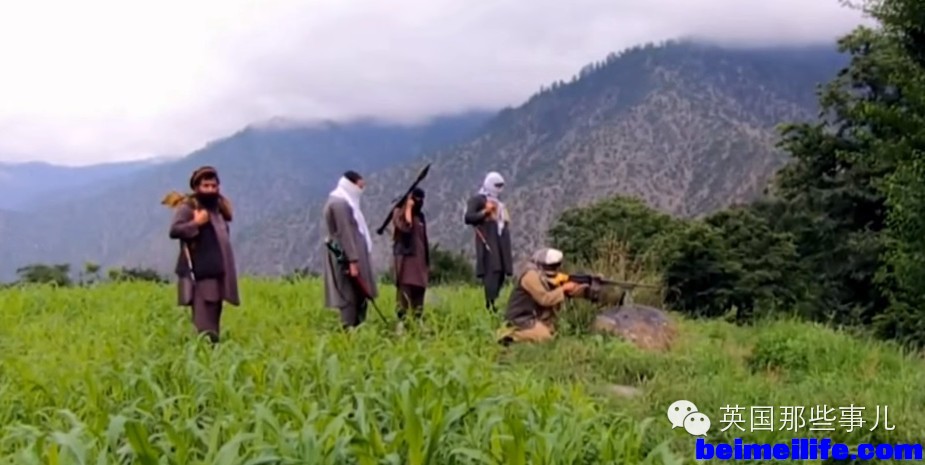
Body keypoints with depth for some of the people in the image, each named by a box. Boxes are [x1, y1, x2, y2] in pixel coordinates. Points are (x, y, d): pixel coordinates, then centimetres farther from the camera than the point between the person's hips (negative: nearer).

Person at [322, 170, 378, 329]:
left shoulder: (346, 202, 19)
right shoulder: (339, 203, -13)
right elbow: (344, 233, -20)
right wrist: (352, 261, -24)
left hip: (354, 256, 10)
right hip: (347, 258, -10)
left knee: (358, 298, 8)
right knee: (351, 298, -11)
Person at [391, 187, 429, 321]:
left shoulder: (420, 216, 19)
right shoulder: (399, 212, -1)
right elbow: (406, 227, -23)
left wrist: (428, 262, 18)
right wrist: (408, 207, -12)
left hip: (420, 259, 7)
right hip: (405, 257, -7)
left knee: (419, 290, 6)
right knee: (405, 291, -13)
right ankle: (402, 321, -15)